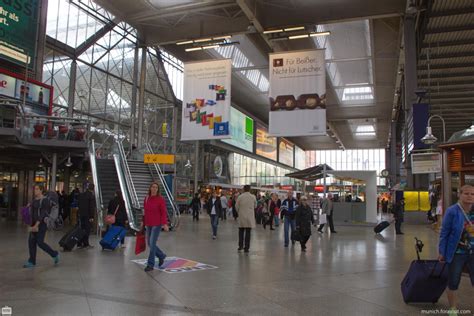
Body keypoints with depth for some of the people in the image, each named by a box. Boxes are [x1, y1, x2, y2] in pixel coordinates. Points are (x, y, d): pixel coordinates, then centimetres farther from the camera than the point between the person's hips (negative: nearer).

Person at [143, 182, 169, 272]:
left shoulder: (160, 199, -9)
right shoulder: (146, 198, 6)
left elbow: (164, 212, -12)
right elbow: (145, 211, 14)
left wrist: (165, 224, -21)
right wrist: (143, 222, 15)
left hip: (157, 225, -6)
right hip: (148, 225, 6)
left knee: (152, 243, -9)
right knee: (149, 244, 12)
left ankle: (150, 265, 1)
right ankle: (161, 256, 34)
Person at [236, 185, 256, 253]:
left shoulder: (240, 197, -7)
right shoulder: (253, 197, -5)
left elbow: (236, 206, 0)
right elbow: (255, 206, 8)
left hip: (242, 217, 0)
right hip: (250, 217, 0)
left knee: (241, 231, 15)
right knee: (248, 232, 4)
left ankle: (240, 246, 16)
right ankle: (246, 248, 6)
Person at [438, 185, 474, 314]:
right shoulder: (452, 211, -14)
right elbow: (444, 233, -9)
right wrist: (442, 252, -9)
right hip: (457, 253, -3)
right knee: (453, 283, 9)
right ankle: (452, 309, 30)